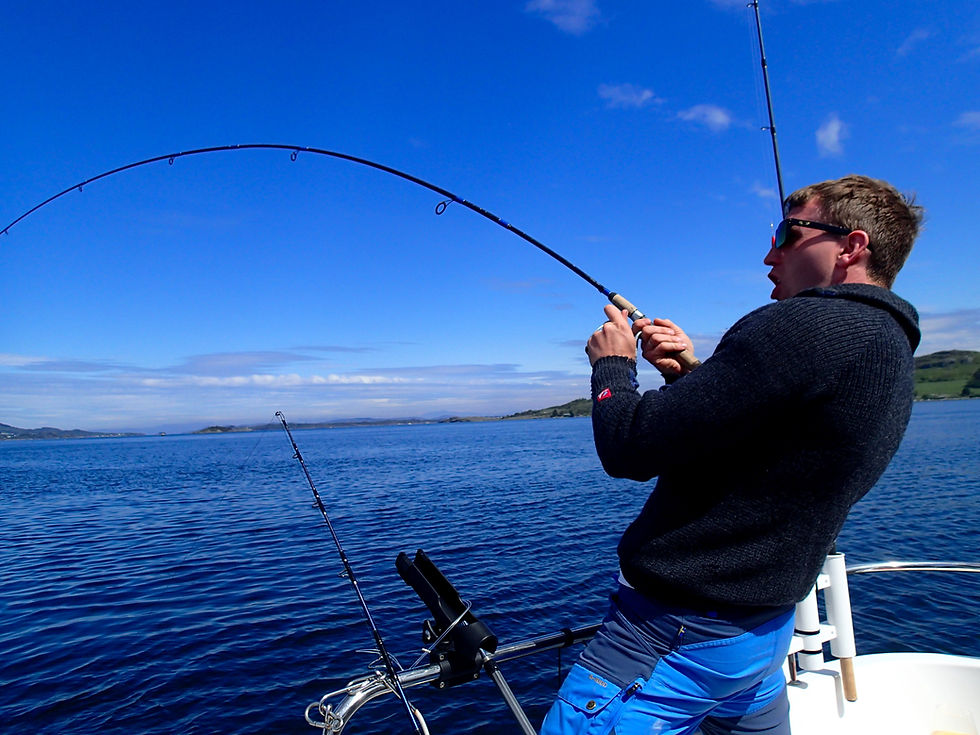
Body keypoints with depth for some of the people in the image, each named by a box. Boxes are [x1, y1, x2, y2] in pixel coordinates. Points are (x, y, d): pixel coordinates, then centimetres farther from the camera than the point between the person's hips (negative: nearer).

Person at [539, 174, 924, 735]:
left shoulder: (803, 328, -22)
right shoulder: (894, 353, 10)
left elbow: (631, 448, -24)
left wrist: (612, 364, -5)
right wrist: (689, 372, 5)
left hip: (676, 634, -9)